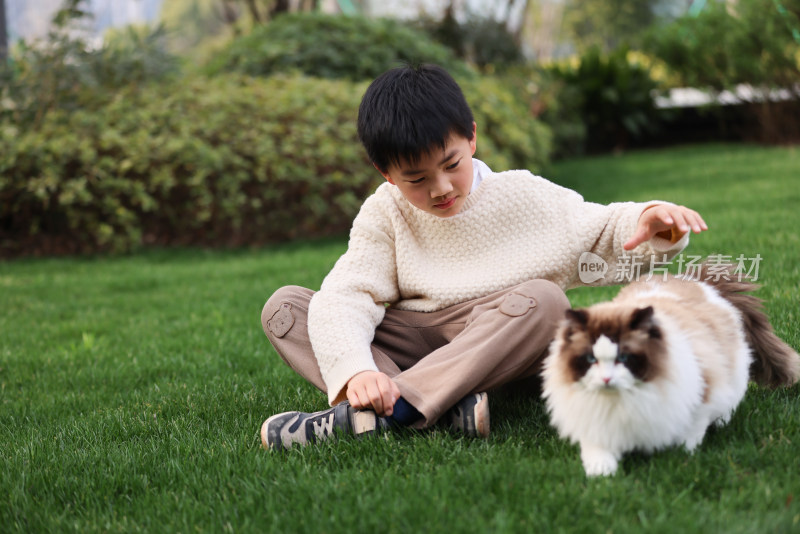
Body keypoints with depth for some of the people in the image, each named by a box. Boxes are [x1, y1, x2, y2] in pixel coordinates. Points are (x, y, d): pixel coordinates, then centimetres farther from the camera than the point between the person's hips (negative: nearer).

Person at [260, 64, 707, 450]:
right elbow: (344, 296, -14)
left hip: (497, 346, -1)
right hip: (407, 351, 1)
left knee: (541, 299, -34)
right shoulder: (384, 215, -1)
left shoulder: (521, 196, 0)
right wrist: (356, 371, -34)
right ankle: (443, 407, -38)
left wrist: (648, 221, -19)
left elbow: (601, 230, 6)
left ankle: (374, 415, -40)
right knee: (284, 307, -16)